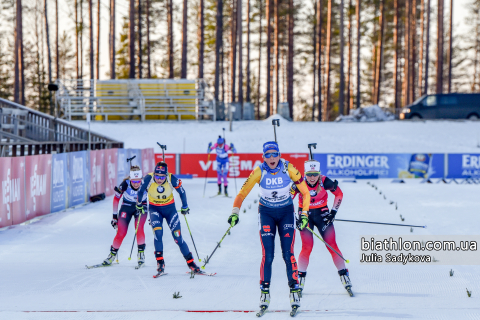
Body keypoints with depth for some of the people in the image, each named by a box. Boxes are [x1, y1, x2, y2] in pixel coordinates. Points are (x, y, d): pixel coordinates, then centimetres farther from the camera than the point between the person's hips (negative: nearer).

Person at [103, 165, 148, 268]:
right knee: (121, 233, -8)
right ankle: (112, 253, 13)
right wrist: (114, 216, -8)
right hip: (127, 207, 0)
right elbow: (116, 198, -11)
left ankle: (141, 252, -5)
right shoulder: (125, 184, -26)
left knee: (139, 229, -23)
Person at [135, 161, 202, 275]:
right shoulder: (148, 179, -24)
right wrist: (139, 204, 11)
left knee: (177, 237, -4)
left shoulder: (172, 179, -25)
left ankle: (190, 262, 4)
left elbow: (182, 191, -6)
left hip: (170, 208, 0)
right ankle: (160, 261, -14)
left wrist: (185, 207, 6)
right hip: (154, 209, 0)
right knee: (158, 232, -23)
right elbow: (141, 191, -3)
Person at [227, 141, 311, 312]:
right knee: (267, 255, -9)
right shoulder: (259, 171, -16)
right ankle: (264, 292, 0)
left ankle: (294, 291, -2)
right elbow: (242, 193, -13)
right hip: (266, 213, 0)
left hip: (286, 212, 0)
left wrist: (304, 214, -14)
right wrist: (235, 212, -25)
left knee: (288, 254, -10)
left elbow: (305, 192, -8)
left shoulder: (288, 168, -17)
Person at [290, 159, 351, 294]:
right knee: (307, 248, -12)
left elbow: (339, 194, -1)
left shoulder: (324, 182, -19)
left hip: (322, 213, 1)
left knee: (332, 245, -7)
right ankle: (300, 279, 3)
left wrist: (334, 211, -4)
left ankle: (344, 276, 2)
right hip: (305, 215, -1)